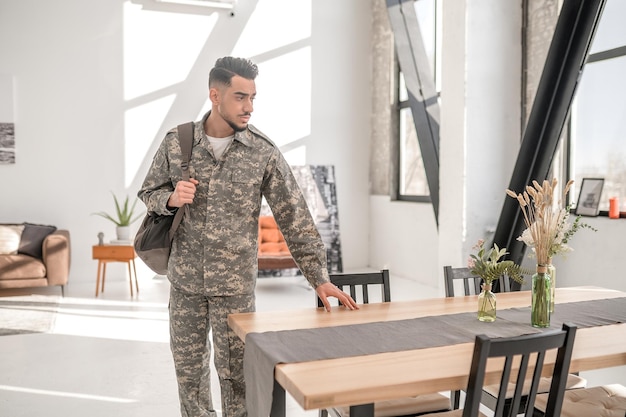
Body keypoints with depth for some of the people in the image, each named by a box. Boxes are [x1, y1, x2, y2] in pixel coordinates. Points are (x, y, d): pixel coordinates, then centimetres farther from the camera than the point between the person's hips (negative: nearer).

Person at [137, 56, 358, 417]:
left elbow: (295, 218, -9)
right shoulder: (177, 142, -3)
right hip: (185, 279, 3)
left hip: (236, 285, -2)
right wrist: (171, 199, -15)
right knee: (188, 366, 17)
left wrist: (320, 279, -12)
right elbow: (149, 192, 9)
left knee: (235, 373, 7)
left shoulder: (264, 152, -9)